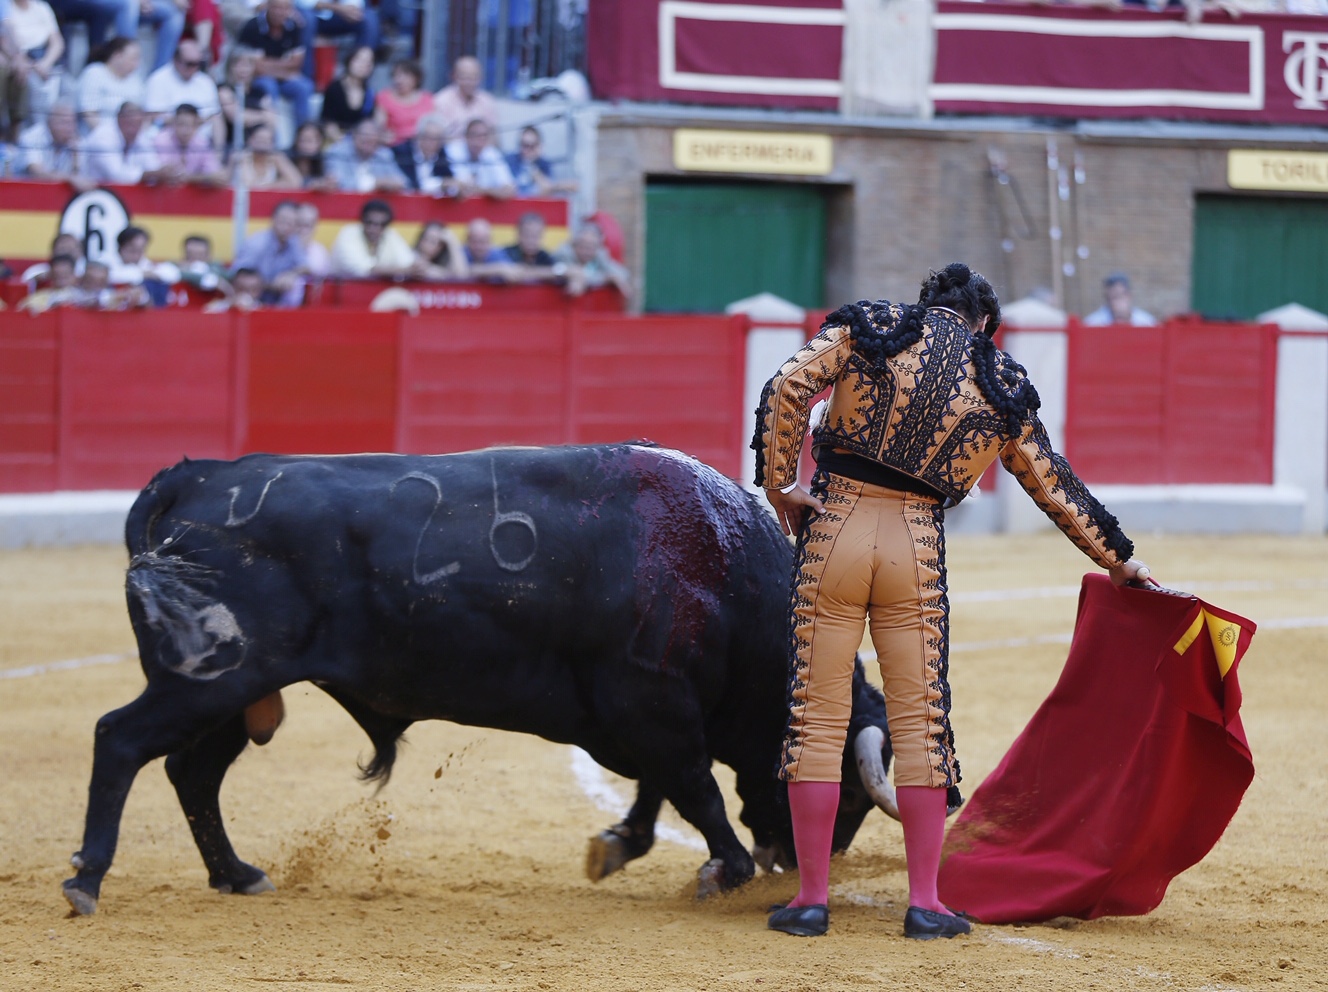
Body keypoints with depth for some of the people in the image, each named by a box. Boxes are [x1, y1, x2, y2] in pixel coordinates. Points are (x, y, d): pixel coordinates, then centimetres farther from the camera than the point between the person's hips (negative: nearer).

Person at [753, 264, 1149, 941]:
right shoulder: (1002, 386, 11)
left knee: (816, 721, 4)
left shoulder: (868, 330, 7)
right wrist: (1117, 557, 28)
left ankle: (812, 898, 6)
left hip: (833, 530, 0)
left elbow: (786, 390, -5)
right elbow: (1054, 484, 18)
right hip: (919, 547, 1)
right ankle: (924, 903, 8)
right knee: (919, 724, 8)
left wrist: (777, 484, 3)